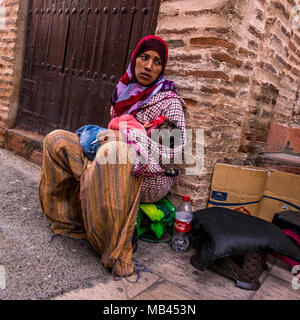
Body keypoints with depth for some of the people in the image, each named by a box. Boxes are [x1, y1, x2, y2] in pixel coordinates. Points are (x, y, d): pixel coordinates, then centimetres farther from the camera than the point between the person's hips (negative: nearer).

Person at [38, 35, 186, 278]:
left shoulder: (169, 101, -8)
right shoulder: (125, 92, 10)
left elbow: (175, 152, -17)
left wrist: (127, 136, -22)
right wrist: (101, 135, -3)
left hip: (153, 178, -6)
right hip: (115, 169, 7)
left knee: (113, 150, -40)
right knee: (57, 140, 0)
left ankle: (116, 250, -27)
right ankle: (70, 216, 1)